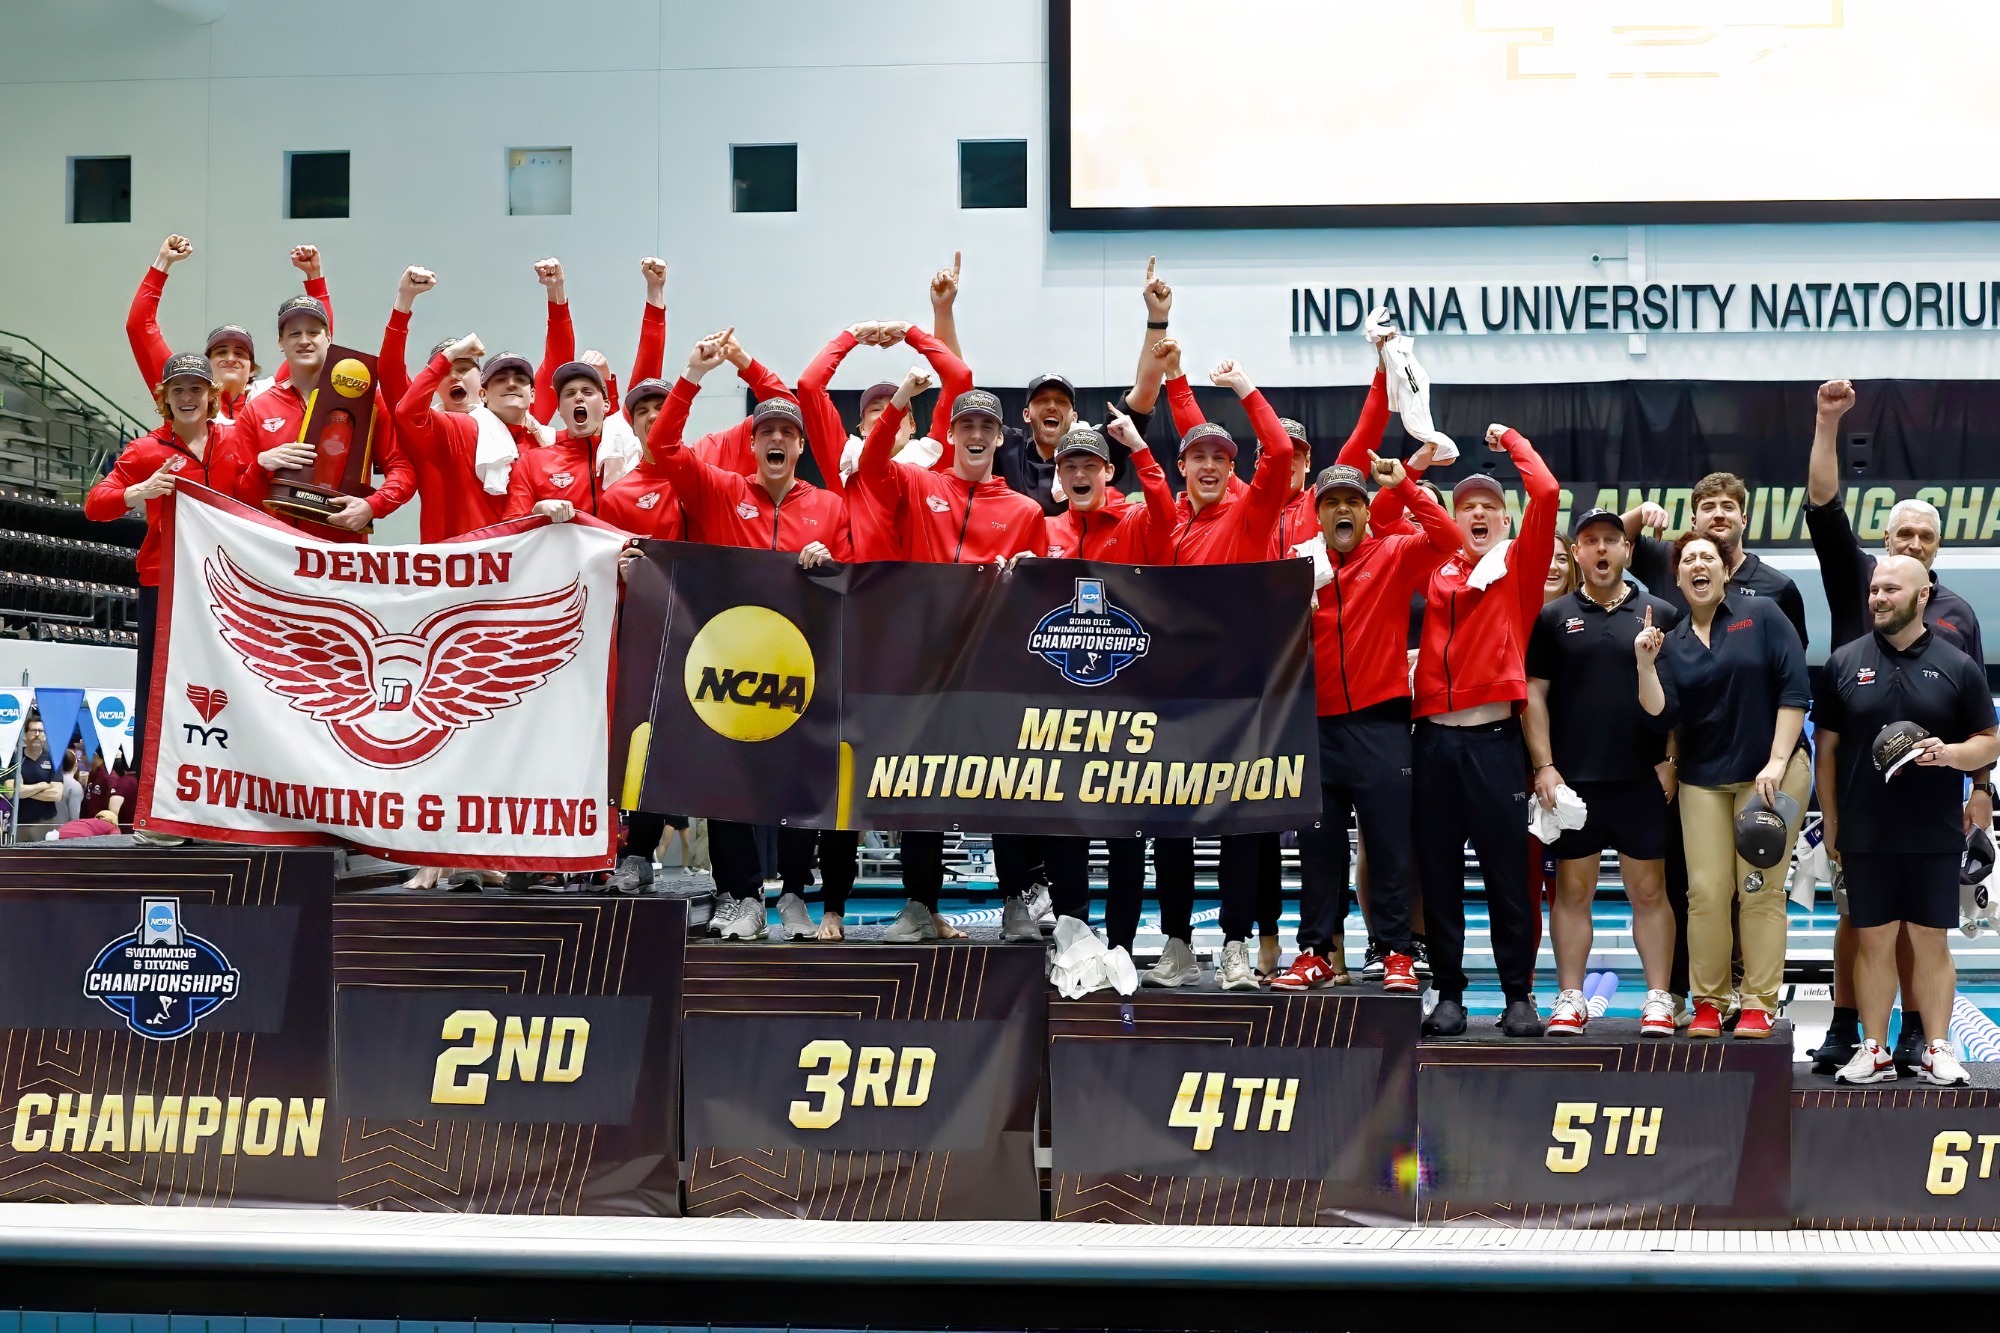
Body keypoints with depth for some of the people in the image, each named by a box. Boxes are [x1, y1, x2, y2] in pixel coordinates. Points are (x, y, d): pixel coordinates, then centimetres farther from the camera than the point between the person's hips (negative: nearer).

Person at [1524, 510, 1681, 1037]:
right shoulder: (1553, 618, 7)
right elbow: (1534, 695, 4)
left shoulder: (1658, 614, 7)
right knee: (1572, 890, 4)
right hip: (1572, 778, 0)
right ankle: (1570, 999, 11)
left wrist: (1670, 760, -1)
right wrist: (1543, 766, -4)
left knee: (1649, 890, 3)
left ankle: (1659, 999, 9)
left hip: (1642, 777, 0)